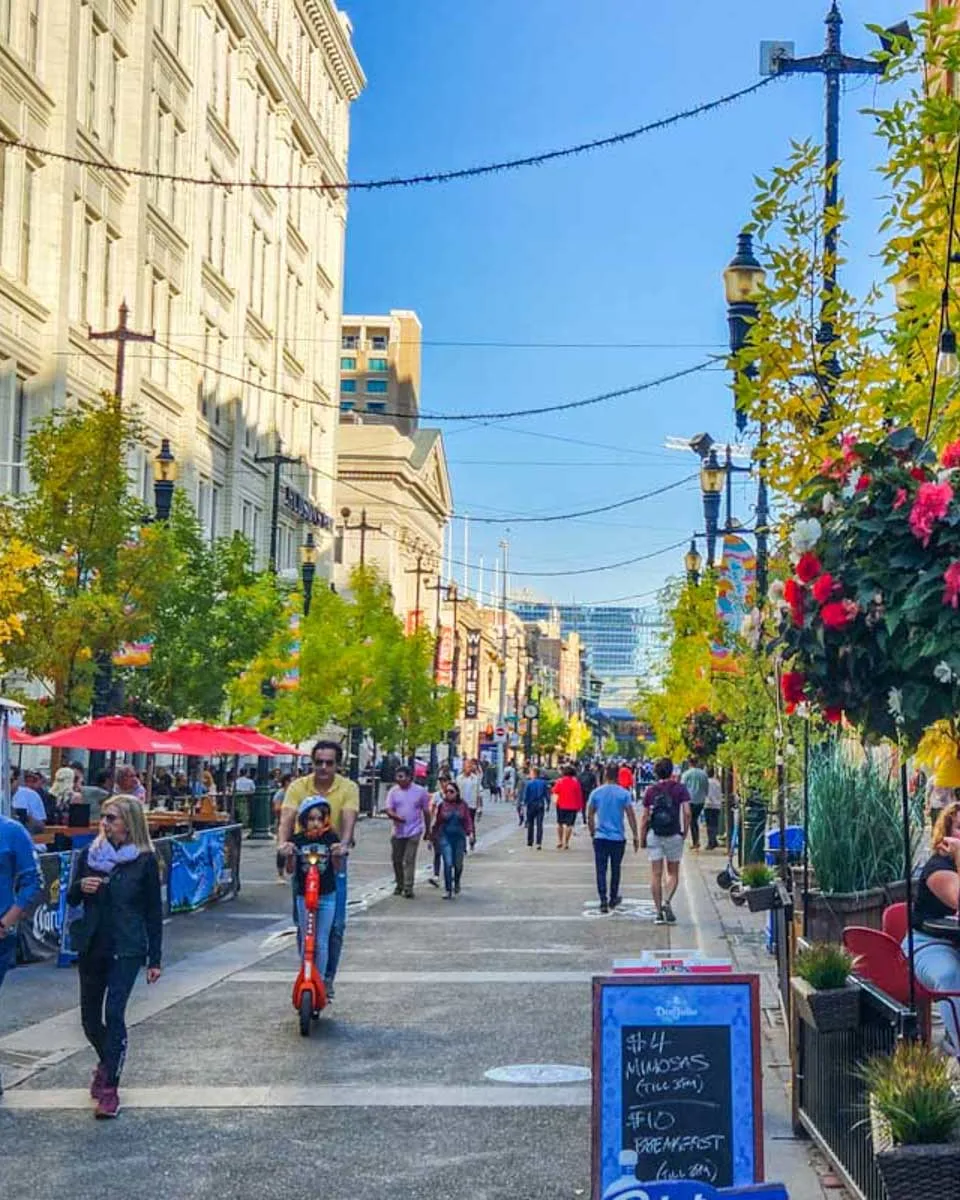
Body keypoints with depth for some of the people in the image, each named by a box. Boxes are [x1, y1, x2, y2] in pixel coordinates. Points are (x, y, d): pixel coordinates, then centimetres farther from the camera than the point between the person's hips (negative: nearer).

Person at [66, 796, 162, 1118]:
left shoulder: (145, 860, -4)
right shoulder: (89, 854, 5)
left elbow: (154, 911, 0)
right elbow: (71, 900, 13)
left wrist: (155, 959, -2)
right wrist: (80, 887, -11)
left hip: (127, 949, -4)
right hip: (91, 946, 4)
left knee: (114, 1013, -15)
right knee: (90, 1017, 12)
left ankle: (109, 1087, -7)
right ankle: (107, 1061, 40)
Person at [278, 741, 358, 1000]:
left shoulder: (348, 788, -5)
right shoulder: (298, 787, -3)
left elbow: (348, 819, -19)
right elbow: (287, 817, -15)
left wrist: (344, 844, -39)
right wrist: (283, 841, -36)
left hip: (334, 862, 0)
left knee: (336, 924, -3)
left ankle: (328, 978, 10)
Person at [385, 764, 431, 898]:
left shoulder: (420, 791, -3)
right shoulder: (393, 791, 1)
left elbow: (426, 812, 6)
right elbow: (389, 810, -5)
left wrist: (427, 831, 9)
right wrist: (396, 817, -28)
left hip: (414, 832, -3)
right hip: (398, 832, 3)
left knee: (409, 860, -10)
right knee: (397, 860, 10)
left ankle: (408, 888, -10)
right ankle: (399, 885, 27)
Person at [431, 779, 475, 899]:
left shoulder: (463, 804, 0)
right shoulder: (442, 805, -1)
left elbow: (468, 820, 0)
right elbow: (437, 822, 7)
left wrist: (470, 833, -13)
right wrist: (434, 836, 13)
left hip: (459, 837, 1)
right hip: (445, 837, -1)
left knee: (458, 864, 11)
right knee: (448, 863, -11)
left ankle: (456, 882, 41)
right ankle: (448, 890, -6)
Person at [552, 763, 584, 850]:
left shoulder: (560, 781, -4)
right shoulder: (575, 782, -6)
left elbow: (555, 791, 2)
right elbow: (579, 795, -5)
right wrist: (580, 806, 2)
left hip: (561, 805, 2)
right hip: (572, 806, -1)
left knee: (560, 823, 18)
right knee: (569, 825, 1)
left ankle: (560, 841, 18)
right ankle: (566, 843, -3)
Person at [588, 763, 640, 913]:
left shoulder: (596, 793, -1)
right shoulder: (624, 794, -5)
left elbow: (590, 816, 5)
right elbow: (631, 816, -5)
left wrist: (592, 832, 19)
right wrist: (635, 836, 3)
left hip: (600, 837, 0)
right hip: (618, 838, 0)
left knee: (601, 870, 2)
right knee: (615, 869, 15)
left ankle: (603, 901, -8)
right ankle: (613, 899, 26)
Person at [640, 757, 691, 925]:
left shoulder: (650, 790, 2)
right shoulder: (679, 788, -2)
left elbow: (645, 817, 2)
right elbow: (687, 812, -11)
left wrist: (642, 838, 9)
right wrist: (685, 832, 2)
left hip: (654, 835, 1)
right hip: (674, 835, -1)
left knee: (656, 874, 5)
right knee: (673, 873, 12)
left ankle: (658, 912, 5)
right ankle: (667, 902, -11)